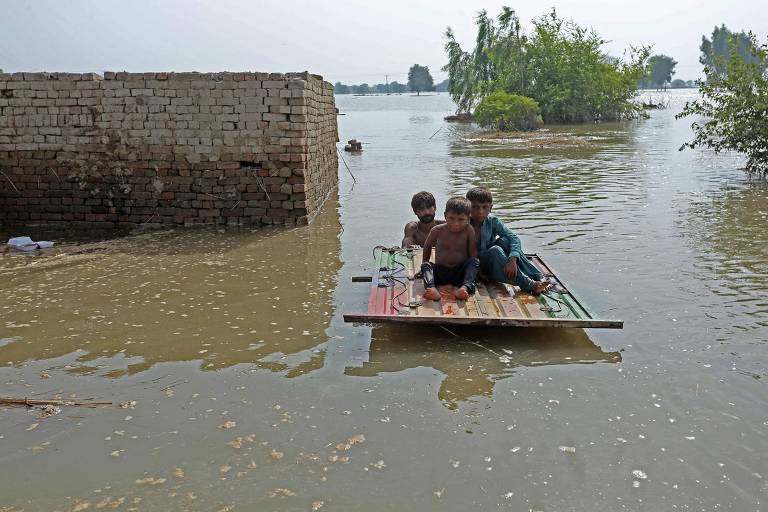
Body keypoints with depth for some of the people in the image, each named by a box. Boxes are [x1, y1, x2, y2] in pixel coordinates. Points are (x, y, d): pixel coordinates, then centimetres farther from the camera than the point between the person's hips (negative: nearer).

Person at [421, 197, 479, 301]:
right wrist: (426, 267, 14)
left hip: (460, 273, -1)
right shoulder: (438, 230, -2)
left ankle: (465, 287, -46)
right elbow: (427, 247, 14)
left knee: (475, 261, -24)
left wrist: (473, 271, -18)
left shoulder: (469, 231, -6)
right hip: (440, 272, 1)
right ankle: (431, 289, -50)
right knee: (426, 265, -23)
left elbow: (473, 252, -4)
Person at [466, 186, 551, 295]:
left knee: (504, 241, -25)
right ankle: (529, 285, -39)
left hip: (492, 263, 3)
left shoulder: (492, 222, -8)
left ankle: (538, 278, -28)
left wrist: (512, 260, -36)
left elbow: (514, 238, -19)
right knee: (495, 250, -32)